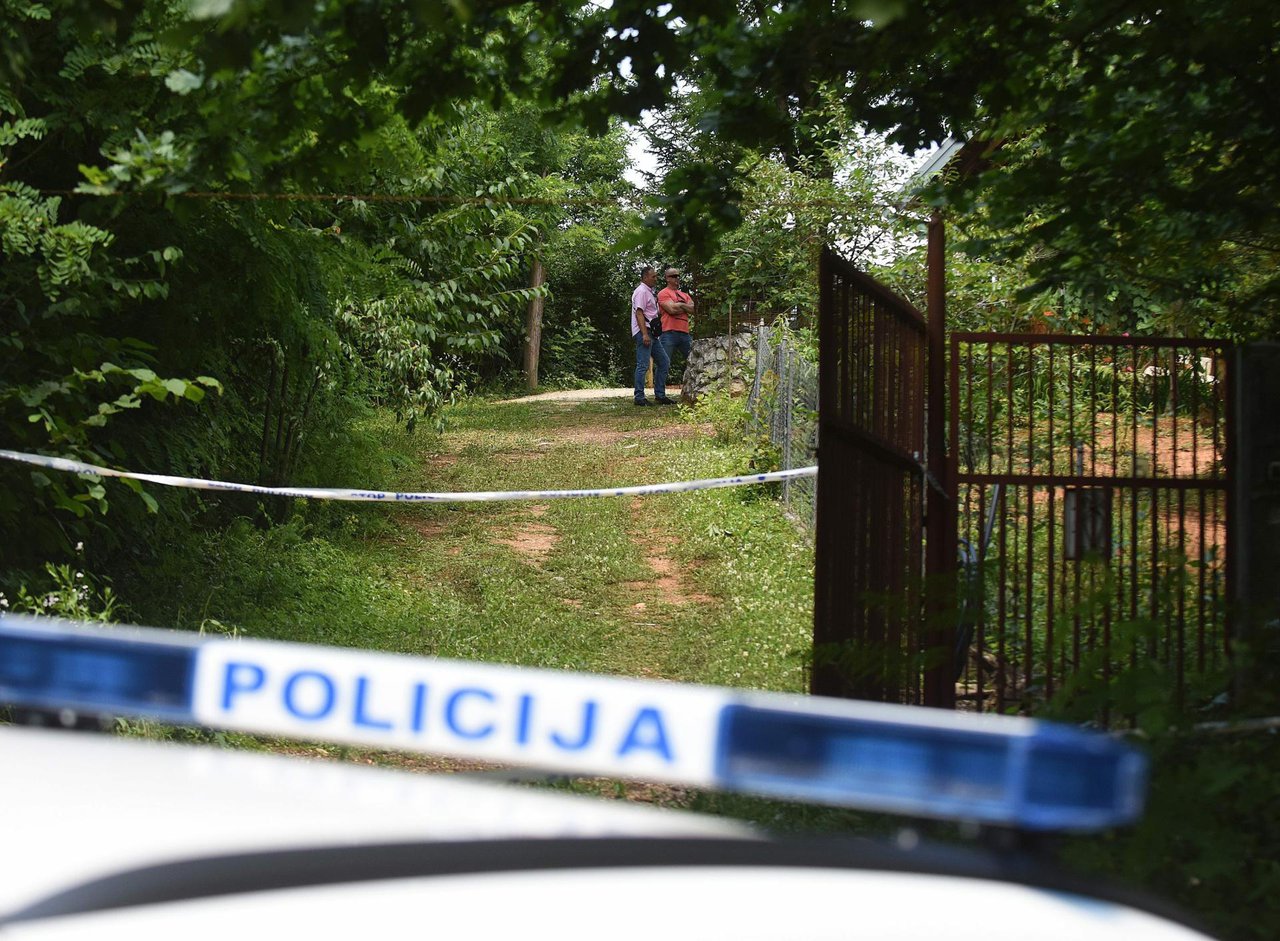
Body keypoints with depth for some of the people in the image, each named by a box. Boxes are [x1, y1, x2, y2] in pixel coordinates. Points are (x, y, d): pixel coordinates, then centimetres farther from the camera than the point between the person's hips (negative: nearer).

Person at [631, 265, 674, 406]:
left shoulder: (649, 292, 22)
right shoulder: (641, 291, -10)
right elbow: (639, 313, -18)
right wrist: (645, 334, -25)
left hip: (652, 333, 11)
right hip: (643, 332, -11)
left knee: (664, 362, 10)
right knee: (643, 365, -10)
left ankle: (660, 395, 13)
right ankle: (639, 398, -9)